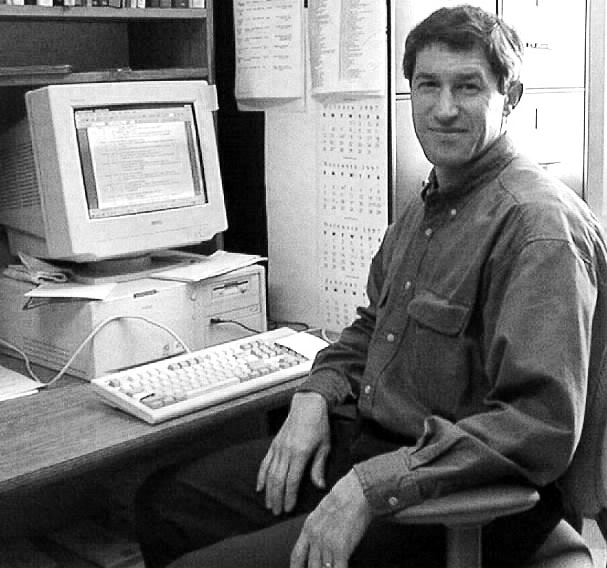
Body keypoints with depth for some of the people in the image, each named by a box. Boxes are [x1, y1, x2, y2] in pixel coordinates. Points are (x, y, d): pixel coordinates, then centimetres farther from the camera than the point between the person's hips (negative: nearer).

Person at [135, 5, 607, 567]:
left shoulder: (541, 224, -20)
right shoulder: (425, 204, 13)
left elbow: (541, 426, -27)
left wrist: (371, 488, -30)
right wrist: (316, 396, 3)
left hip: (461, 506, -9)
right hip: (366, 440, 9)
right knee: (163, 499, 11)